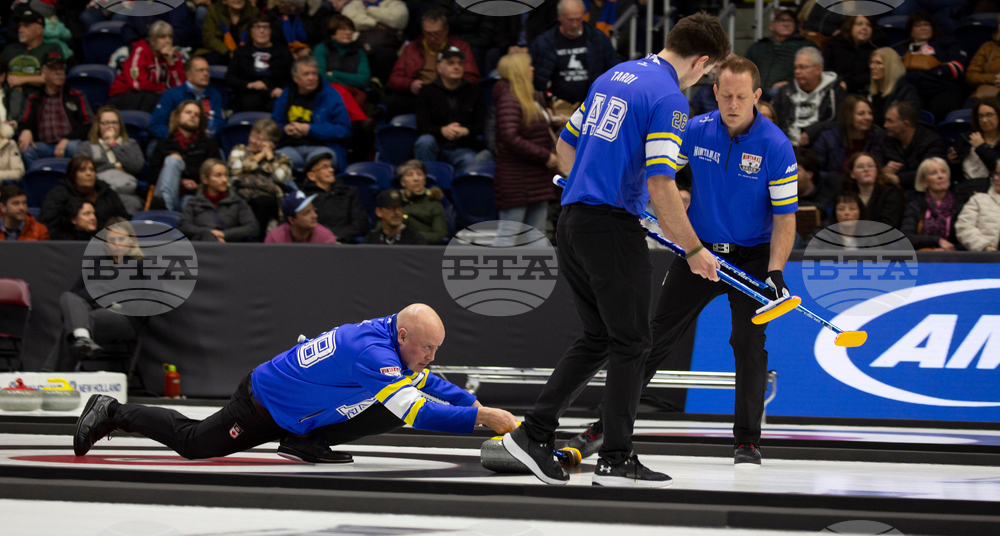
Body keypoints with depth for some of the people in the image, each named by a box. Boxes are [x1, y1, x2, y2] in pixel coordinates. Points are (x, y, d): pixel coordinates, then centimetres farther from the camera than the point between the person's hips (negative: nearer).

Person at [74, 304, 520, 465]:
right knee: (192, 443, 9)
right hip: (263, 406, -8)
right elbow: (416, 411, -42)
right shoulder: (371, 351, -37)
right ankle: (113, 413, 23)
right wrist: (482, 417, -41)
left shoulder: (395, 339, -9)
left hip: (300, 414, 8)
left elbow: (430, 384, 4)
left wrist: (478, 408, -9)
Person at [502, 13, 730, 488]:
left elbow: (565, 145, 22)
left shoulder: (613, 76, 14)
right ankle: (616, 459, 3)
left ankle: (534, 433, 12)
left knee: (598, 337, 16)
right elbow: (660, 186, -18)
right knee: (630, 342, 1)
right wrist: (694, 250, -10)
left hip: (572, 221, 8)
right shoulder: (669, 98, -13)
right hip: (613, 227, -8)